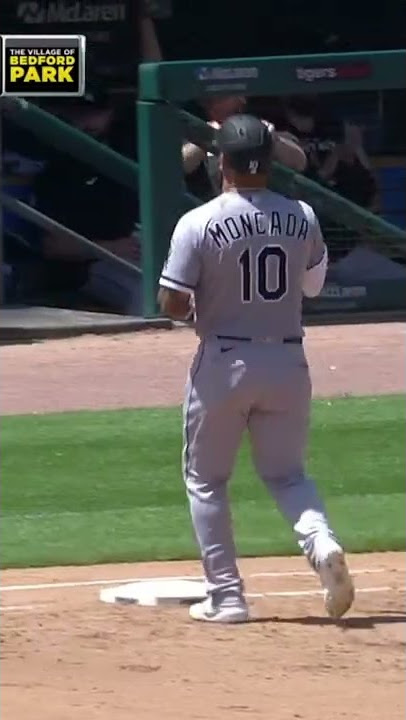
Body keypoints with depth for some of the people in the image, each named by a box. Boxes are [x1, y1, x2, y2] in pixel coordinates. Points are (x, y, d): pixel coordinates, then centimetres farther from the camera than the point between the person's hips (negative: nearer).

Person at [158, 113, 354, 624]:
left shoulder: (199, 224, -13)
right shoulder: (301, 218, -1)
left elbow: (172, 305, -13)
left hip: (224, 363, -3)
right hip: (287, 362, 3)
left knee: (205, 480, 13)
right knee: (286, 472, 17)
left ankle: (226, 596, 9)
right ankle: (320, 540, -14)